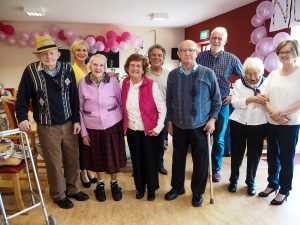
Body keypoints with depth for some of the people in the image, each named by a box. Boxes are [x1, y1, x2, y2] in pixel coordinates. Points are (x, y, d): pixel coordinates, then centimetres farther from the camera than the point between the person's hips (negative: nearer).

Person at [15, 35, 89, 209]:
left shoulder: (67, 69, -3)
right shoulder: (31, 71, -8)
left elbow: (74, 97, 0)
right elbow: (22, 98, -1)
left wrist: (77, 120, -2)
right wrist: (23, 118, -14)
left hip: (69, 124, 3)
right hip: (47, 127, -2)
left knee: (73, 159, 14)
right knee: (54, 163, 10)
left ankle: (73, 189, 36)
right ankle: (58, 195, 32)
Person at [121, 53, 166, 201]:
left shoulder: (152, 85, -14)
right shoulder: (125, 84, 0)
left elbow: (162, 109, -11)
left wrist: (158, 128, -12)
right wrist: (124, 124, 5)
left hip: (149, 131, -3)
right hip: (131, 131, 4)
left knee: (150, 161, 10)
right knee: (136, 160, 15)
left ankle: (151, 189, 32)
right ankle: (140, 187, 36)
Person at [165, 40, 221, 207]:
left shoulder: (208, 73, -6)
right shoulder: (173, 75, 2)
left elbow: (216, 99, 1)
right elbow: (169, 100, 8)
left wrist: (212, 119, -6)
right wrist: (170, 121, 8)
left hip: (201, 126, -2)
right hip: (179, 126, 3)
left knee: (200, 161, 9)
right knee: (178, 158, 15)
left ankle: (198, 192, 29)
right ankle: (177, 187, 36)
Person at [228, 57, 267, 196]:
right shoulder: (239, 83, -1)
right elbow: (234, 102, -11)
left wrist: (265, 102, -23)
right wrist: (251, 99, -24)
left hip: (258, 125, 1)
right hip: (238, 123, 0)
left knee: (254, 154, 10)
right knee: (237, 153, 10)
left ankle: (251, 182, 31)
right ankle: (233, 180, 30)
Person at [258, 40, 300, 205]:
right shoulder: (273, 74, 7)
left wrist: (281, 112, -18)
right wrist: (274, 114, -12)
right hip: (271, 123, 4)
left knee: (286, 158, 6)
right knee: (272, 156, 15)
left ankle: (284, 190, 25)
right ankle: (272, 183, 34)